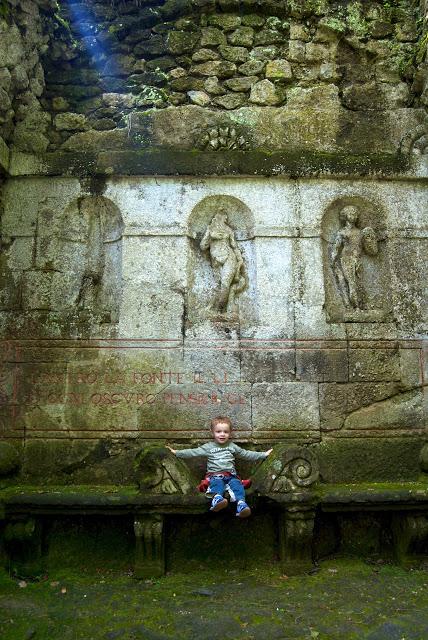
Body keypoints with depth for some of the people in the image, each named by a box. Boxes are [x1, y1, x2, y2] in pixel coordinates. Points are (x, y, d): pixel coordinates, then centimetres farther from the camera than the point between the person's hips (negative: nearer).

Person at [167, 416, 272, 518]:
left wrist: (263, 454, 25)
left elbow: (246, 454, 26)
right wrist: (177, 452, 2)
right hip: (215, 475, -2)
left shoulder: (232, 446, 20)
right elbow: (193, 452, 9)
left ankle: (241, 503, -49)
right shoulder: (208, 447, 13)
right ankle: (217, 498, -62)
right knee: (217, 482, -35)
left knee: (237, 483, -29)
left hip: (230, 474, 2)